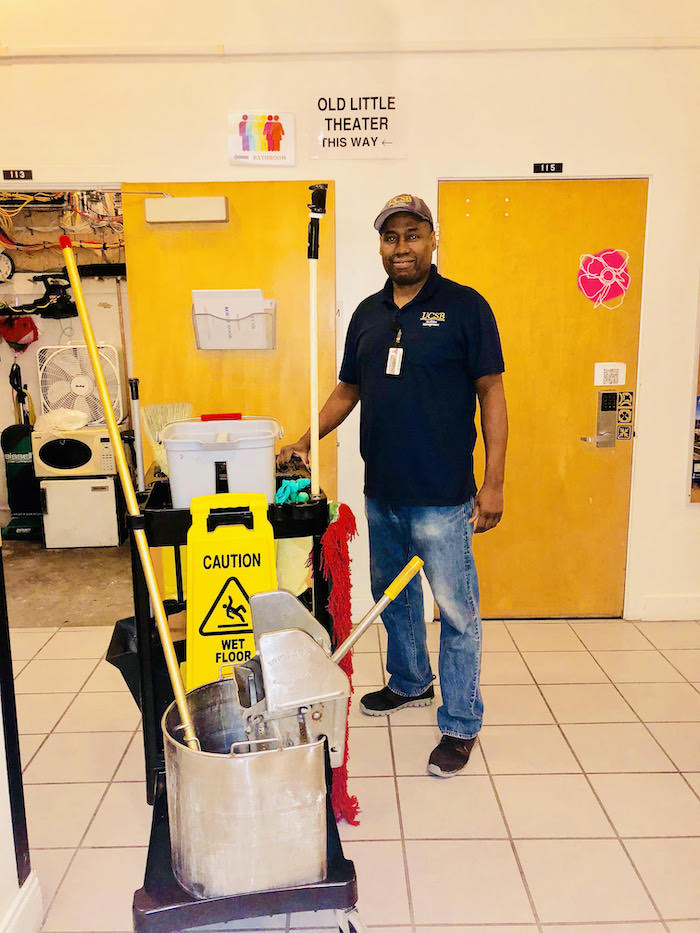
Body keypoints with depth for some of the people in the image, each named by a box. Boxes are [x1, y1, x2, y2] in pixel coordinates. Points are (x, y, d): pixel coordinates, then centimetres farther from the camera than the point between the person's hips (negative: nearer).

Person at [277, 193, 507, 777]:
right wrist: (307, 441, 5)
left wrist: (494, 482, -12)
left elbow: (491, 392, -7)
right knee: (393, 595, 20)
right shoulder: (368, 313, 10)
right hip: (381, 492, 6)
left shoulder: (465, 307, -5)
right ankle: (410, 683, 43)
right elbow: (348, 390, 17)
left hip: (443, 497, -6)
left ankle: (461, 724, 18)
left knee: (456, 610, 2)